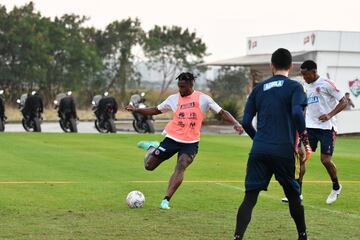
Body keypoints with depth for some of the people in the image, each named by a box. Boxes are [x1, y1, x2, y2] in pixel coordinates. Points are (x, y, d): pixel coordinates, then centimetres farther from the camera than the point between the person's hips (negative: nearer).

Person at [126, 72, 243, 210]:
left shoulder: (203, 99, -3)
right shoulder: (174, 98, 3)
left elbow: (222, 112, -2)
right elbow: (156, 110, 13)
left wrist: (235, 123, -16)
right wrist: (136, 110, 4)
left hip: (191, 142, -2)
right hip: (172, 138, 2)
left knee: (181, 167, -25)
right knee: (149, 165, 1)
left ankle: (166, 200, -23)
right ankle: (152, 148, 36)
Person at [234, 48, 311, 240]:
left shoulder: (259, 88, 13)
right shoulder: (294, 87, 2)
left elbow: (246, 122, 10)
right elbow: (297, 113, -16)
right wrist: (305, 142, -5)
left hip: (259, 151, 2)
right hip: (283, 151, -2)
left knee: (250, 198, -2)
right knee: (293, 195, 16)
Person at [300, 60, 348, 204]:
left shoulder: (326, 84, -9)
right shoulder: (306, 87, 13)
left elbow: (344, 101, -9)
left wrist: (330, 115, -21)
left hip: (326, 127, -6)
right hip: (310, 127, 6)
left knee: (326, 160, -7)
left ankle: (336, 187, 20)